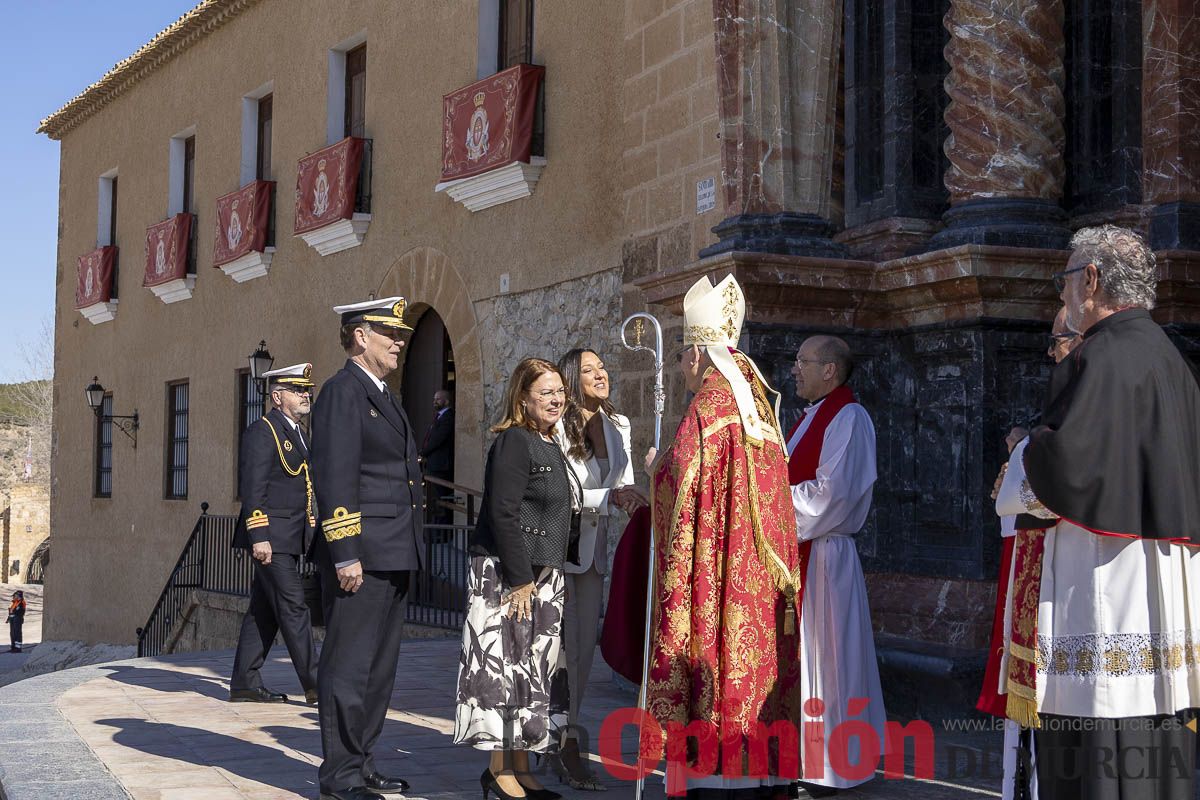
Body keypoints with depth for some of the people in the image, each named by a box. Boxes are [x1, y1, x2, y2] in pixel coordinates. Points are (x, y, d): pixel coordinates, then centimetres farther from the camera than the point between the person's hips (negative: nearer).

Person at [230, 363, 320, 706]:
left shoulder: (296, 433, 19)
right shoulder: (262, 432, -10)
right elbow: (253, 489, -16)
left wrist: (312, 530, 20)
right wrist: (259, 536, -22)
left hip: (290, 539, 9)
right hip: (271, 537, -9)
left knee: (264, 611, 10)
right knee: (293, 609, -9)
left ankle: (244, 684, 15)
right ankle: (314, 686, -8)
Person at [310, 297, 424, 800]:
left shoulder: (383, 397, 20)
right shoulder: (342, 392, -10)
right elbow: (335, 480, -17)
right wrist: (345, 554, -22)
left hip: (393, 558, 10)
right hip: (362, 555, -10)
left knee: (380, 666, 15)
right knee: (349, 665, -3)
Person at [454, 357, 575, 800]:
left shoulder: (550, 447, 17)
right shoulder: (514, 440, -11)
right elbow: (503, 514, -18)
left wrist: (553, 578, 16)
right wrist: (520, 579, -20)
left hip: (542, 576, 9)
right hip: (507, 574, -9)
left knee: (532, 670, 10)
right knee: (507, 664, -6)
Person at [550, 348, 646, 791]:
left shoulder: (618, 426, 8)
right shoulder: (558, 428, -12)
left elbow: (625, 486, 14)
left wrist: (634, 499, -7)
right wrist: (609, 497, -23)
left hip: (595, 547, 6)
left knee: (585, 645, 8)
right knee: (562, 647, -4)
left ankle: (561, 737, 19)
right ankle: (566, 742, 5)